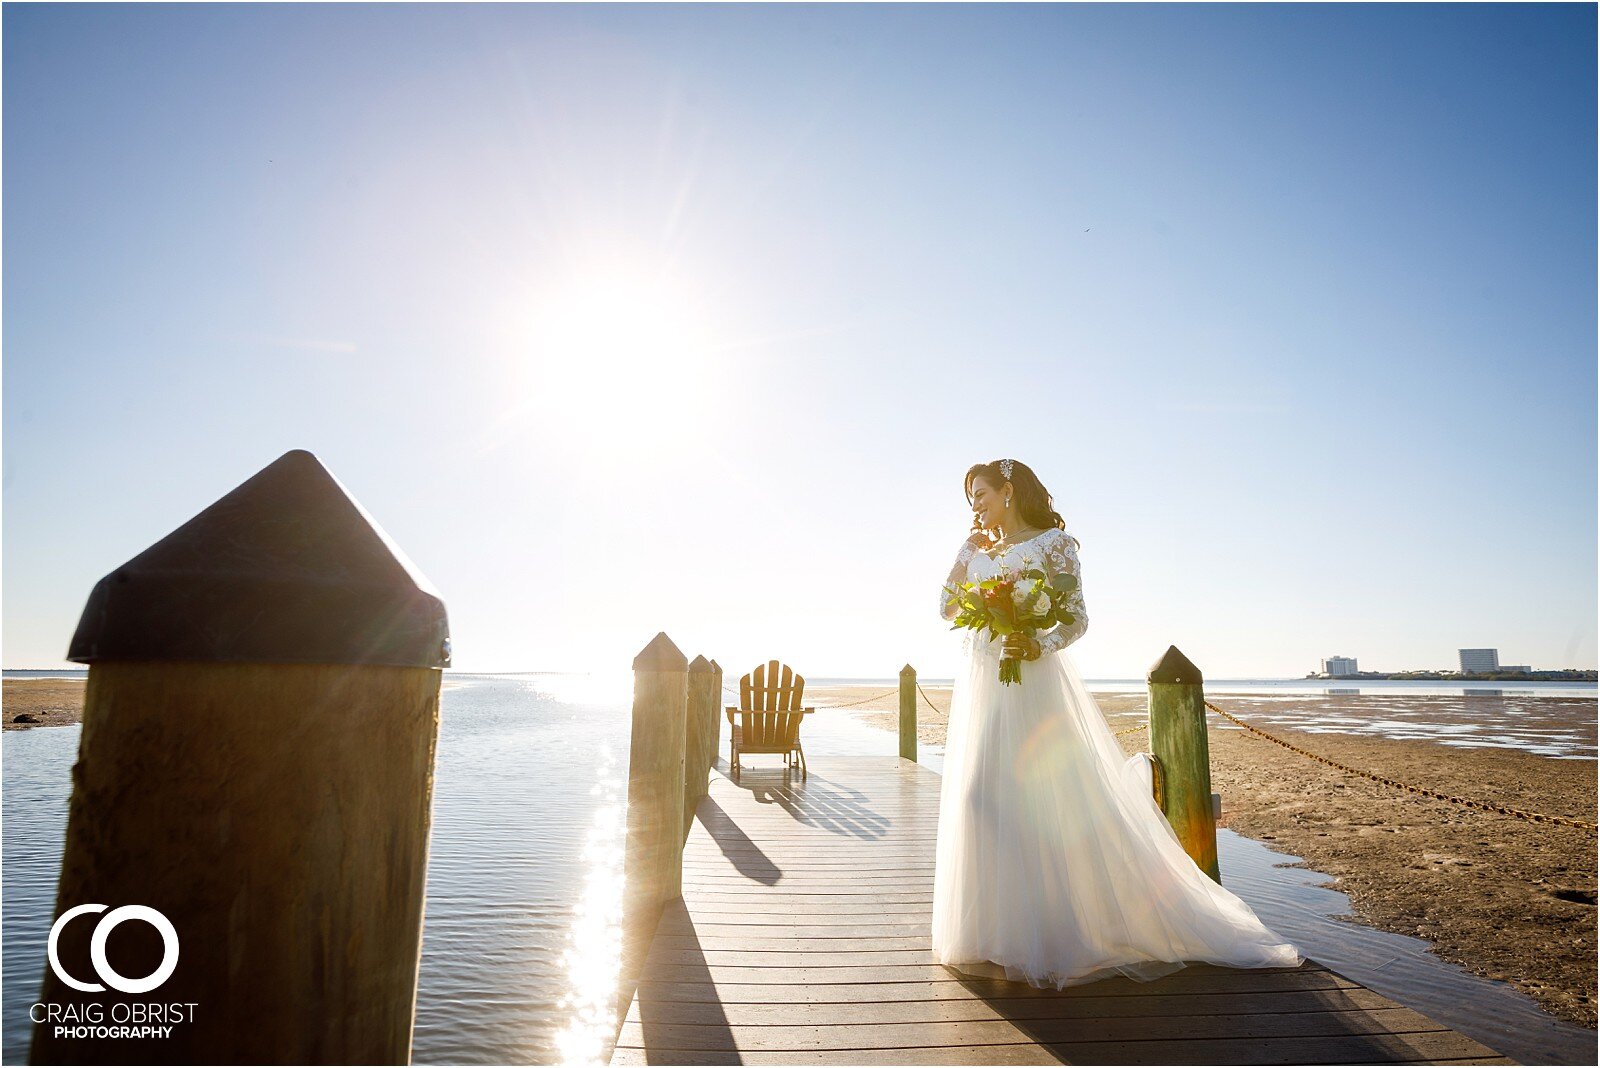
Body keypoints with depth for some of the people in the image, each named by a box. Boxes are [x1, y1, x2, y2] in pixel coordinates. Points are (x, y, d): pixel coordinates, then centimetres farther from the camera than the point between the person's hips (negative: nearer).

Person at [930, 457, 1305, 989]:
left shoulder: (1052, 542, -2)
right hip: (980, 688, 7)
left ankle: (1058, 929, 7)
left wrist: (1039, 646, -23)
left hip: (1031, 685, -6)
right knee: (978, 801, 6)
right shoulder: (979, 550, 16)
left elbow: (1077, 618, -5)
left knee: (1047, 799, -6)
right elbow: (947, 607, 11)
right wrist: (969, 547, 7)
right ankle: (998, 926, 19)